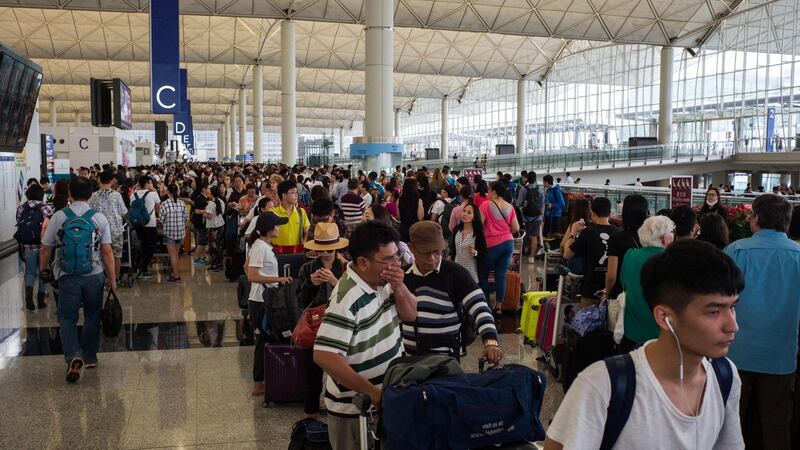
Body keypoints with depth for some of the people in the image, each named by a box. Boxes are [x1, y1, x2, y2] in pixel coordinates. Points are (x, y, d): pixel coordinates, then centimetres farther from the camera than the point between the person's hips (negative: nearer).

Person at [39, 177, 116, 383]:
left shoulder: (59, 217, -4)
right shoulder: (99, 218, -4)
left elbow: (46, 248, 3)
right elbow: (107, 252, -5)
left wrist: (43, 269, 21)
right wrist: (112, 279, 2)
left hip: (67, 277, -1)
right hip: (95, 276, 1)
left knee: (67, 319, 6)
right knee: (92, 317, 16)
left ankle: (74, 356, -14)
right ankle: (90, 357, 25)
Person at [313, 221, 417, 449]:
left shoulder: (383, 281, -3)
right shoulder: (347, 299, -27)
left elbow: (410, 315, 7)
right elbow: (324, 356, -31)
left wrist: (399, 288, -13)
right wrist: (372, 392, -26)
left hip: (386, 396, 8)